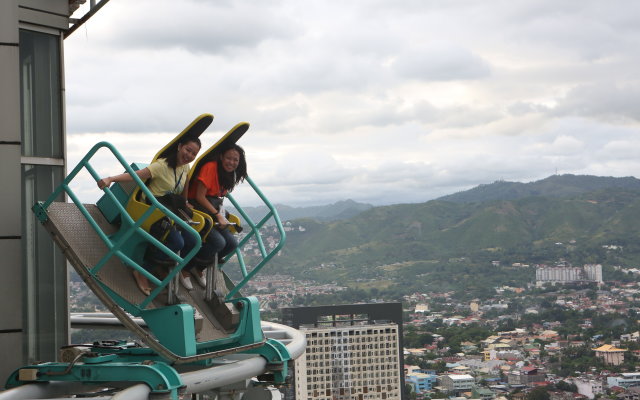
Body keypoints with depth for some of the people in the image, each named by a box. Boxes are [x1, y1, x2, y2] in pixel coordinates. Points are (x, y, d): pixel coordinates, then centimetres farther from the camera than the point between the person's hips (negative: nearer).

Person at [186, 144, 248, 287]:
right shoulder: (210, 167, -16)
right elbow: (200, 196, -18)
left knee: (232, 243, -4)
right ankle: (185, 268, -7)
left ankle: (199, 268, 11)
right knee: (218, 242, -25)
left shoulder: (229, 175, 12)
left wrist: (222, 215, -1)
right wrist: (218, 215, -16)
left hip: (212, 214, 9)